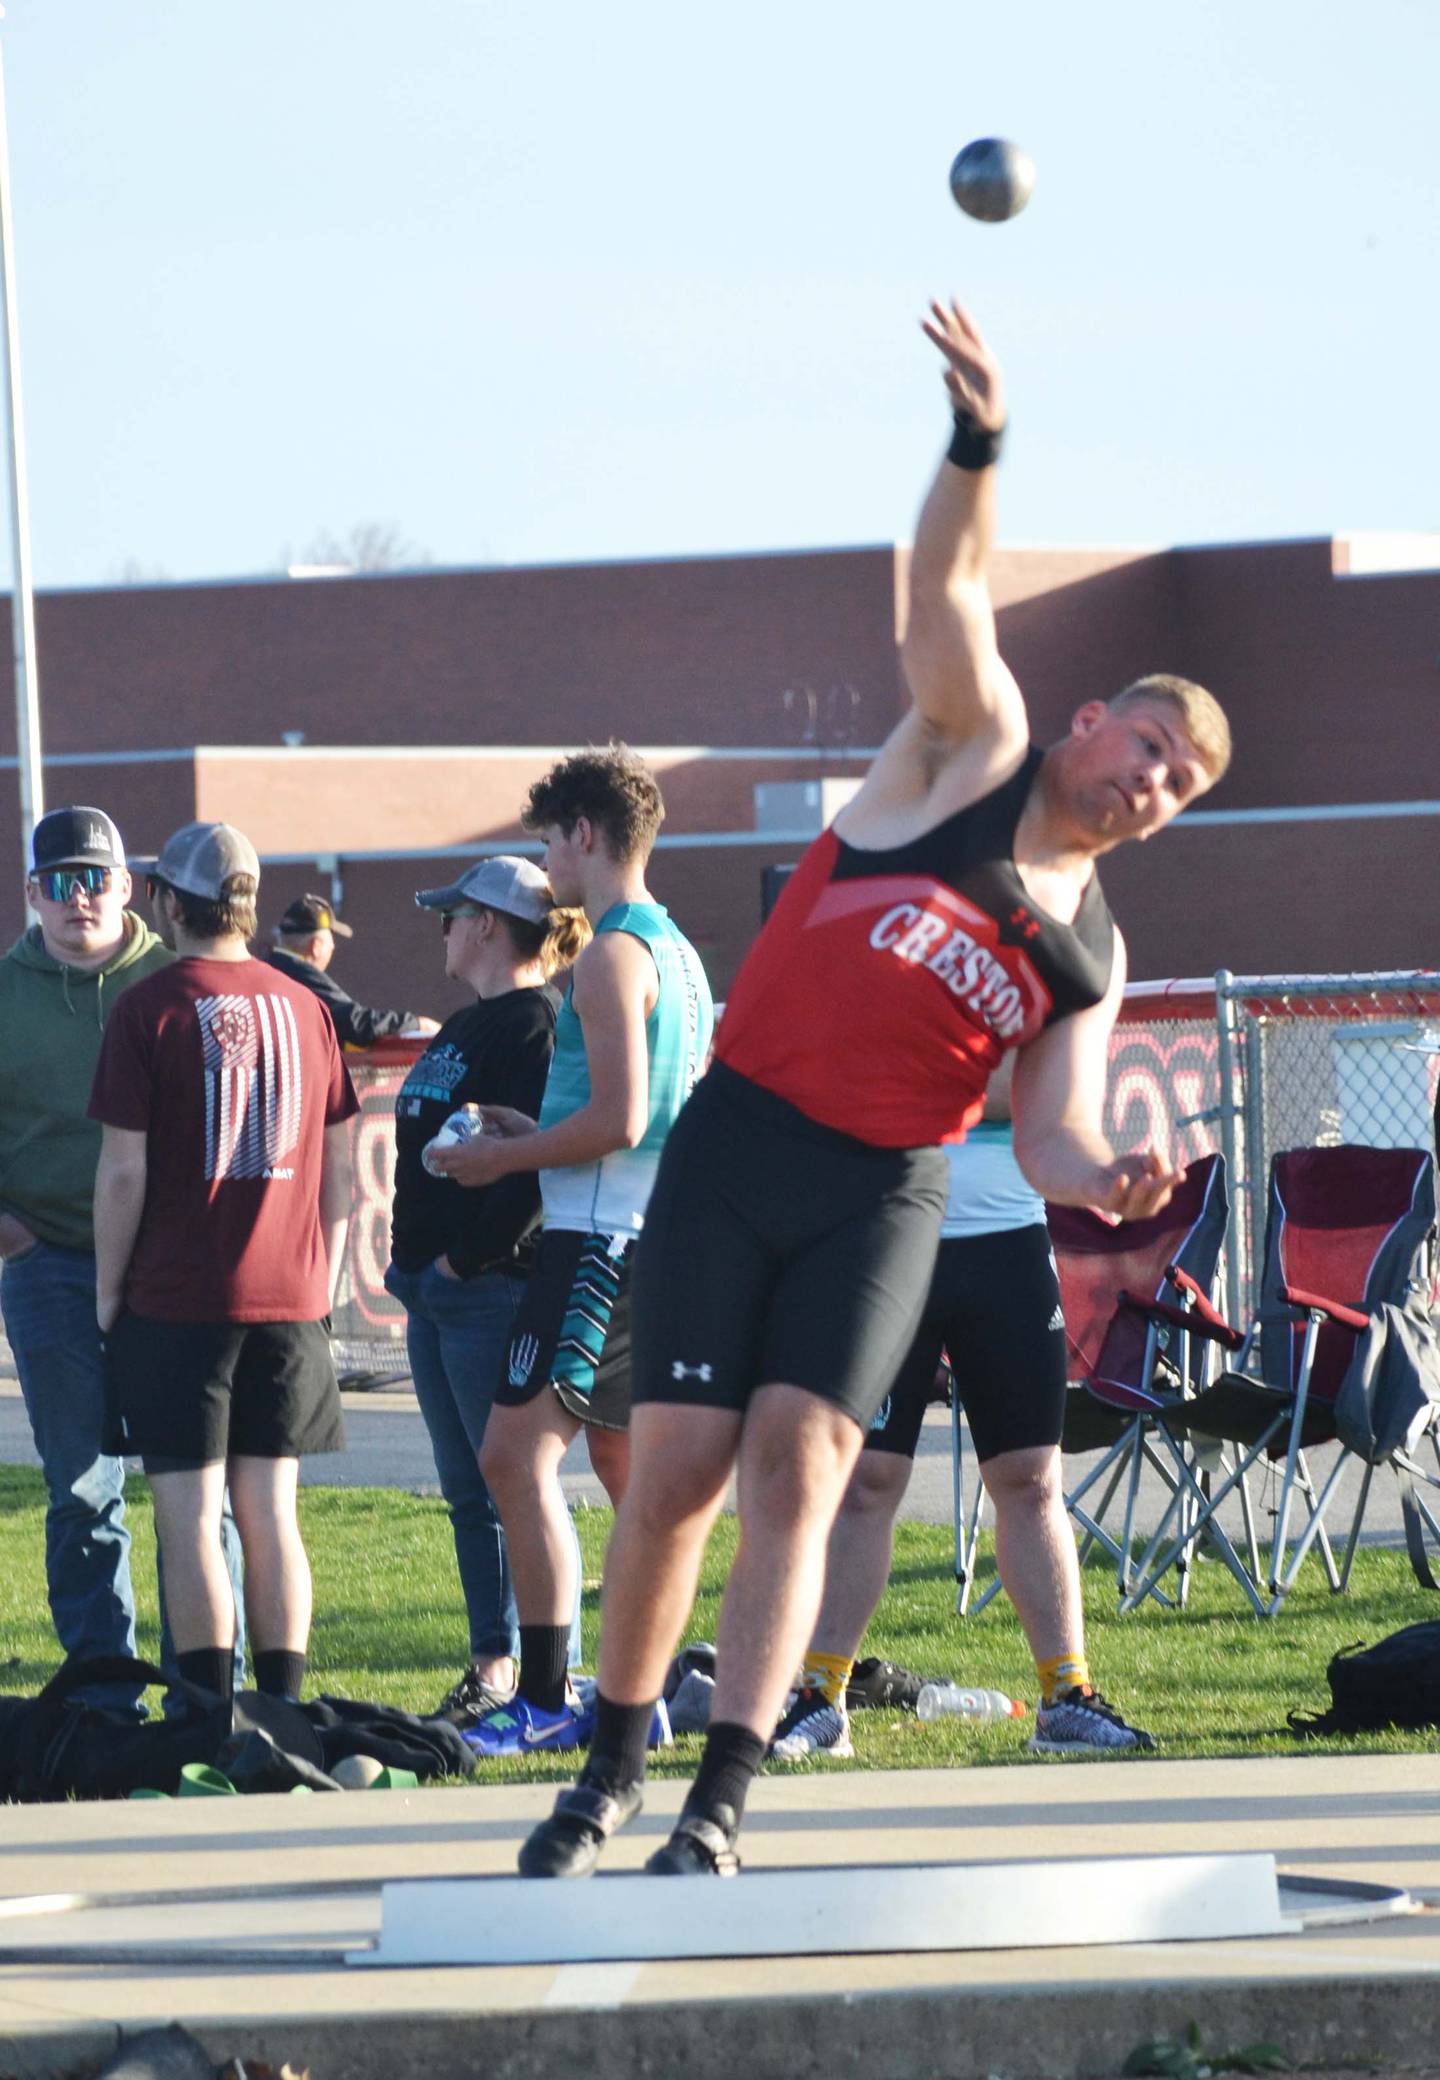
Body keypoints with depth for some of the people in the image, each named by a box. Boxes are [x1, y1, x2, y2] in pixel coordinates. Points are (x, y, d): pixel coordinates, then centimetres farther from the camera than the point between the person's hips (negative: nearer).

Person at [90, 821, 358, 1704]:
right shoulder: (303, 1006, 6)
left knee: (189, 1517, -2)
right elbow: (340, 1168, 10)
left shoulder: (150, 1009, -8)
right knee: (271, 1513, 9)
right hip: (288, 1300, 4)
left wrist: (108, 1294, 0)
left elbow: (124, 1173, -10)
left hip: (175, 1299, -4)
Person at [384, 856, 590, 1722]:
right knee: (468, 1489, 11)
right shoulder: (465, 1028, 19)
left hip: (494, 1289, -10)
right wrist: (414, 1260, 14)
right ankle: (494, 1666, 16)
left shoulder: (538, 1025, -12)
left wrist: (470, 1256, -20)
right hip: (435, 1288, 10)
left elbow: (535, 1160, -21)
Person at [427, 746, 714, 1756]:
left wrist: (501, 1156, -9)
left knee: (518, 1452, -12)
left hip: (599, 1237, -10)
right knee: (623, 1458, 14)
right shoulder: (679, 952, 17)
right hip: (653, 1232, 10)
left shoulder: (614, 956, -14)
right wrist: (536, 1134, 21)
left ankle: (545, 1700, -17)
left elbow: (616, 1120, -20)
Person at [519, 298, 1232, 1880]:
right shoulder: (976, 747, 5)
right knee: (676, 1472, -5)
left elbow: (1050, 1133, 5)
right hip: (734, 1150, -2)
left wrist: (1106, 1181, -19)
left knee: (796, 1468, -15)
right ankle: (611, 1769, 13)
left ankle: (718, 1811, -16)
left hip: (883, 1197, 2)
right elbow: (946, 587, -9)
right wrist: (979, 438, -26)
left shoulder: (1090, 951, 12)